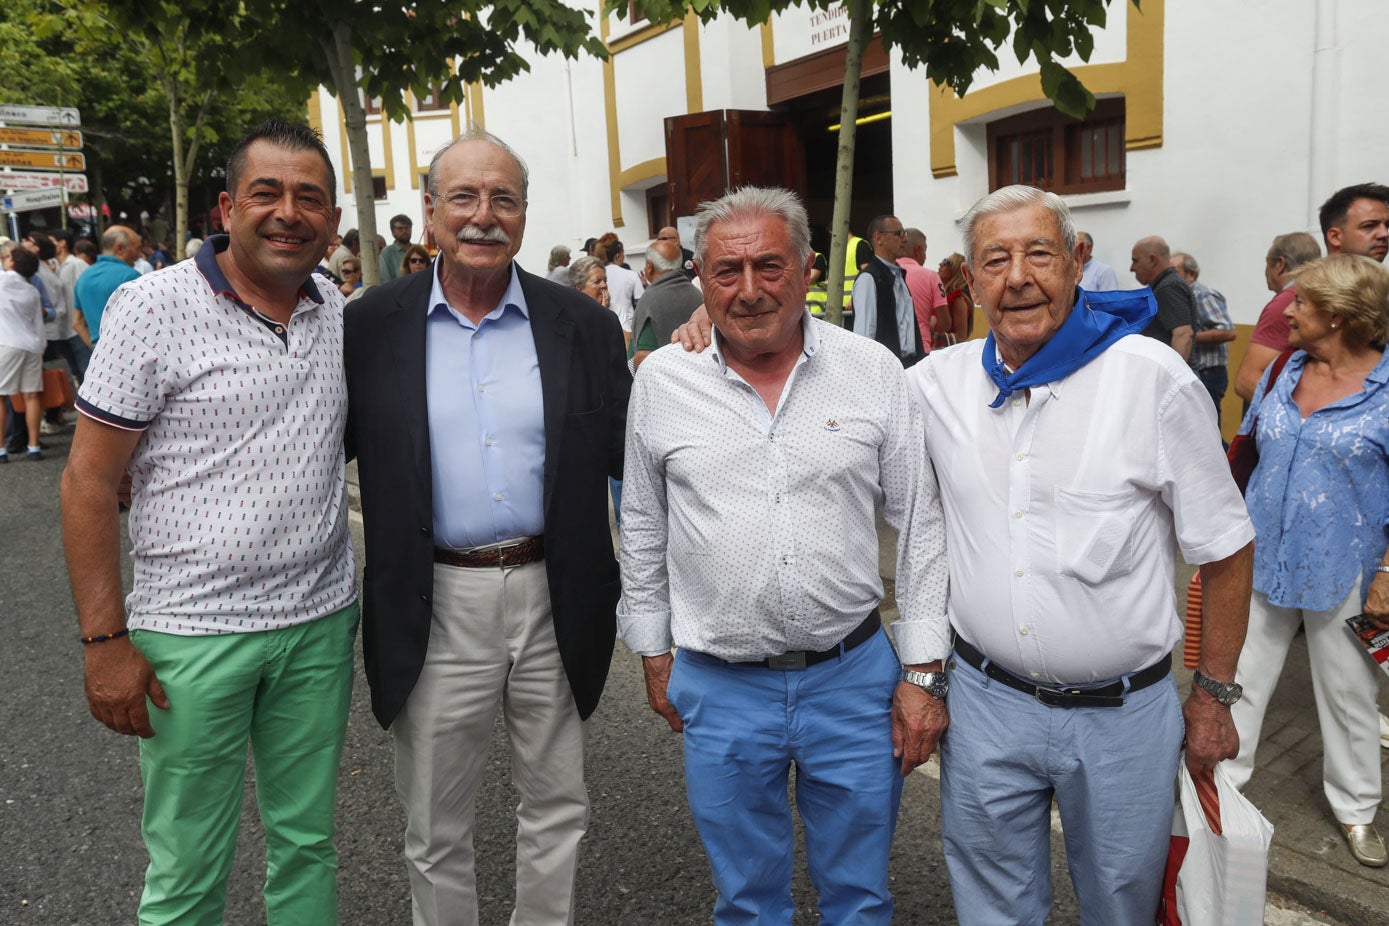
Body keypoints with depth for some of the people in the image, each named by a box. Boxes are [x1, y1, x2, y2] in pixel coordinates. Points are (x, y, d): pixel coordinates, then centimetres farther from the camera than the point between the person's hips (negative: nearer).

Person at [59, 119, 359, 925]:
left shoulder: (342, 314, 4)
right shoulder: (154, 307, -9)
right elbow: (89, 481, -7)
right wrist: (104, 642, -10)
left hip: (321, 624, 4)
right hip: (193, 636, -4)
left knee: (309, 843, 17)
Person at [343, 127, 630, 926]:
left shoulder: (583, 325, 0)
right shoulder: (372, 326, -2)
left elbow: (624, 459, 1)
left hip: (553, 601, 1)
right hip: (436, 609, 0)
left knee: (559, 808, 19)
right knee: (436, 829, 17)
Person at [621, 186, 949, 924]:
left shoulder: (874, 370, -4)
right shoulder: (662, 380, -2)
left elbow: (918, 525, 0)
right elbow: (644, 529, 8)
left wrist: (923, 672, -1)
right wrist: (653, 650, 10)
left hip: (855, 677, 0)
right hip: (720, 689, 1)